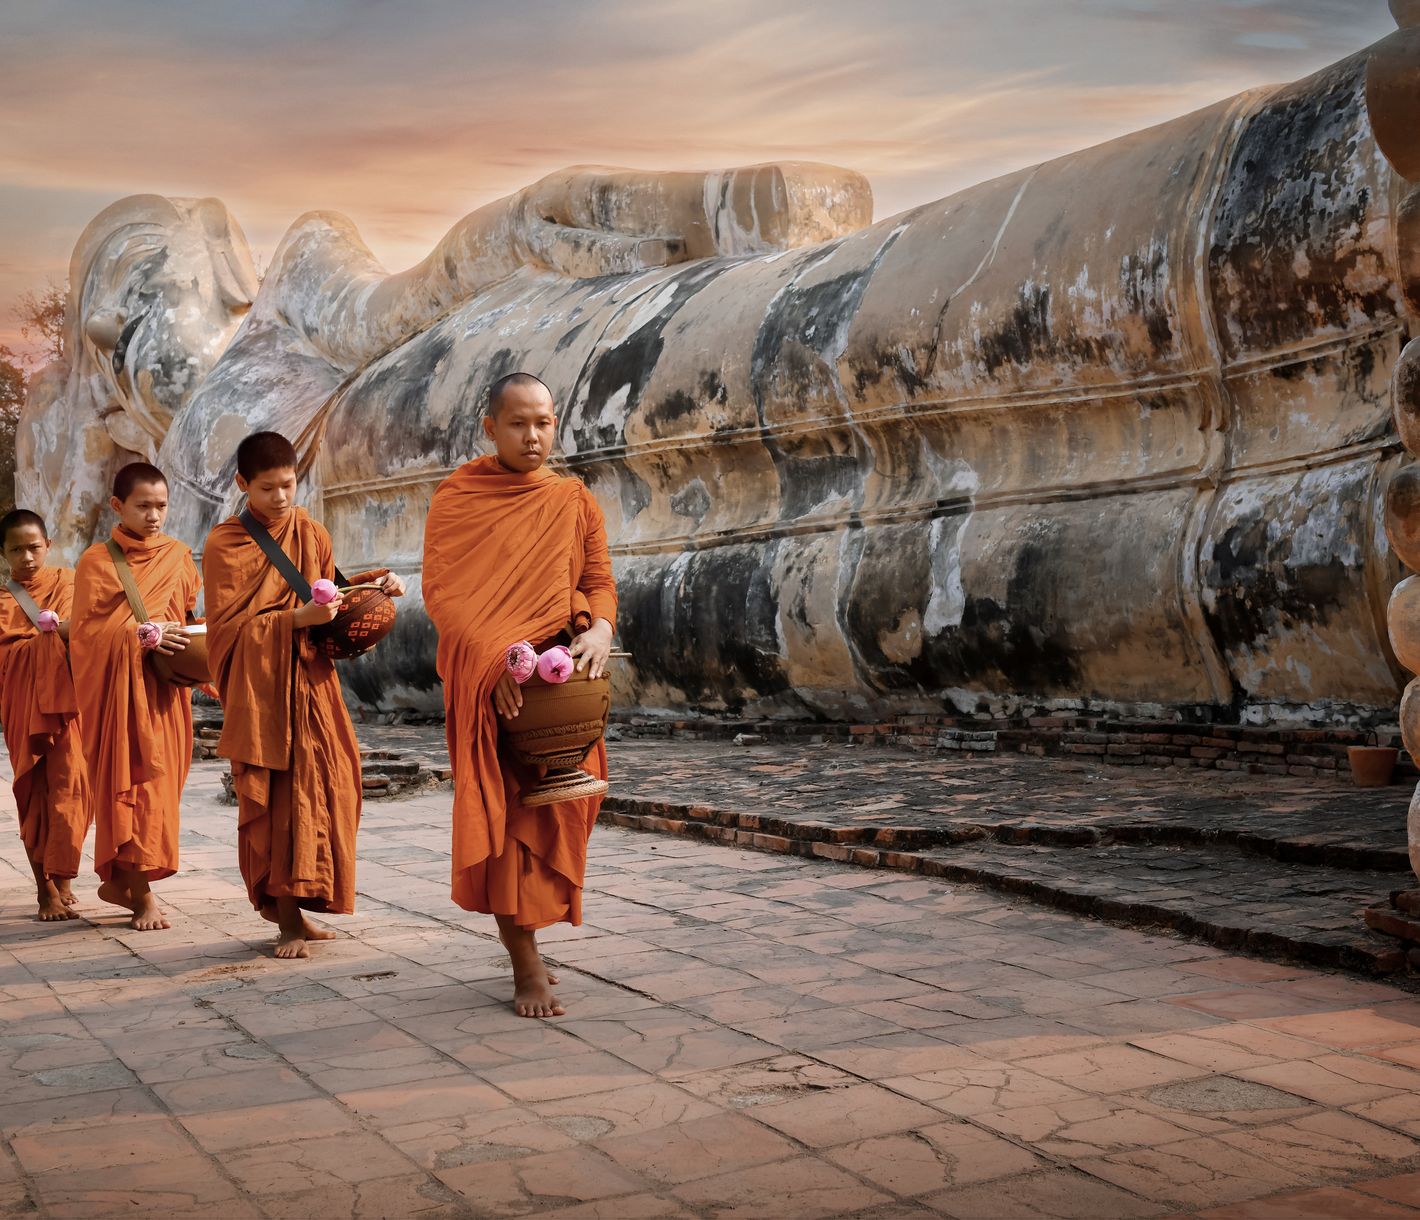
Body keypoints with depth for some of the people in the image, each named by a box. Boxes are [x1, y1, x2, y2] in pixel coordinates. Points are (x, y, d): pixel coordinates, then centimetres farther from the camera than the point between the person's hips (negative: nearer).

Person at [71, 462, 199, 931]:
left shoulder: (177, 556, 9)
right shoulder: (96, 561, 0)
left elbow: (193, 614, 16)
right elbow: (86, 630, -5)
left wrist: (192, 643, -5)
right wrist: (143, 635, -18)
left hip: (165, 687, 4)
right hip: (117, 685, -4)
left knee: (160, 779, 4)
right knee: (130, 780, -5)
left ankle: (118, 879, 21)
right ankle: (141, 893, -1)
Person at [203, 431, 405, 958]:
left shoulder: (310, 533, 10)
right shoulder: (224, 545, -3)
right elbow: (228, 626, -8)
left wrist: (372, 583, 2)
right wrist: (296, 619, -19)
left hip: (311, 683, 4)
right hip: (259, 691, -4)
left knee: (316, 791, 0)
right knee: (272, 800, -4)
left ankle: (291, 902, 12)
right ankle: (287, 918, 2)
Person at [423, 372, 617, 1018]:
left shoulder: (574, 502, 12)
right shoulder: (457, 498, 2)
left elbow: (600, 583, 11)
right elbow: (440, 591, -6)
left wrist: (598, 630, -12)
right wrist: (495, 656, -19)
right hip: (486, 679, -3)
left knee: (551, 814, 4)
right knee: (503, 813, -6)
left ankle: (524, 937, 19)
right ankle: (527, 964, -4)